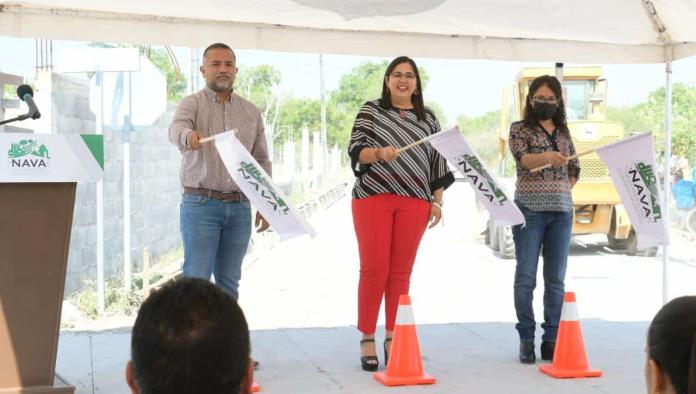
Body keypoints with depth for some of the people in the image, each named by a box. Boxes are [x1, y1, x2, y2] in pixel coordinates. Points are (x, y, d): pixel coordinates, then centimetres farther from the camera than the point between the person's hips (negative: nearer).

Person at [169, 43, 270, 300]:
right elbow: (177, 128, -22)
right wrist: (189, 136, -47)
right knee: (196, 280, -7)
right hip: (201, 204, -4)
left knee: (229, 282, 7)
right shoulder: (192, 104, 0)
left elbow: (261, 161, 15)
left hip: (239, 207, 4)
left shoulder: (251, 112, 14)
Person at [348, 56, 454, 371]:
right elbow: (354, 150, -2)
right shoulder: (370, 111, 8)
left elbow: (438, 162, 15)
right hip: (374, 197, -2)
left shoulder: (427, 118, 15)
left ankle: (392, 337, 11)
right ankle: (367, 339, 2)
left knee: (401, 272, 3)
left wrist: (437, 201, 8)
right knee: (374, 270, -6)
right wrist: (379, 152, -22)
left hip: (414, 202, 2)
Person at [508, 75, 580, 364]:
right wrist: (548, 156, -35)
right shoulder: (519, 129, 3)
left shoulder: (564, 133, 16)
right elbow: (523, 159, -16)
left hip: (561, 211, 4)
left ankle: (551, 340, 10)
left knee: (556, 279, 4)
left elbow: (574, 170, 20)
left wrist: (562, 190, 3)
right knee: (526, 276, -3)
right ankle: (526, 339, 3)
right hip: (530, 209, -4)